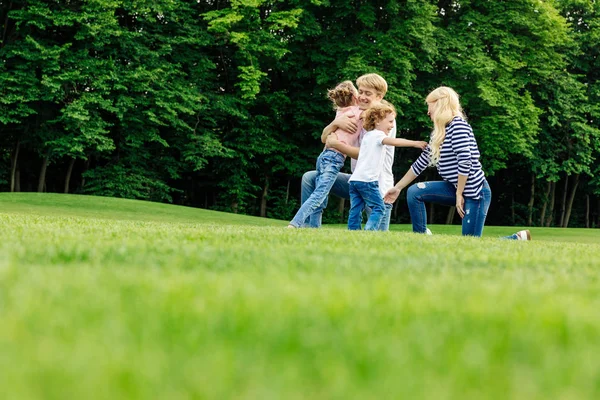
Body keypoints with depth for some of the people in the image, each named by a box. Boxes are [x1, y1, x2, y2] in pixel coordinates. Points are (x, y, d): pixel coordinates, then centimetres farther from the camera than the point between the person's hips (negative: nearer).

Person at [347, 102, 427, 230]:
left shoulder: (368, 135, 24)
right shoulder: (378, 135, -4)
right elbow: (394, 142, -22)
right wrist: (415, 143, -26)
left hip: (354, 179, 8)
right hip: (367, 180, -8)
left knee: (356, 210, 4)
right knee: (378, 208, -5)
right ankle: (369, 231, -18)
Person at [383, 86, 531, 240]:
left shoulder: (458, 125, -15)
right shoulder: (439, 132, 12)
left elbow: (465, 162, -22)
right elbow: (421, 162, 19)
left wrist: (459, 194, -17)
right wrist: (397, 187, 21)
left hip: (474, 192, -9)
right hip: (456, 187, 9)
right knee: (414, 192, -2)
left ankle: (518, 238, 7)